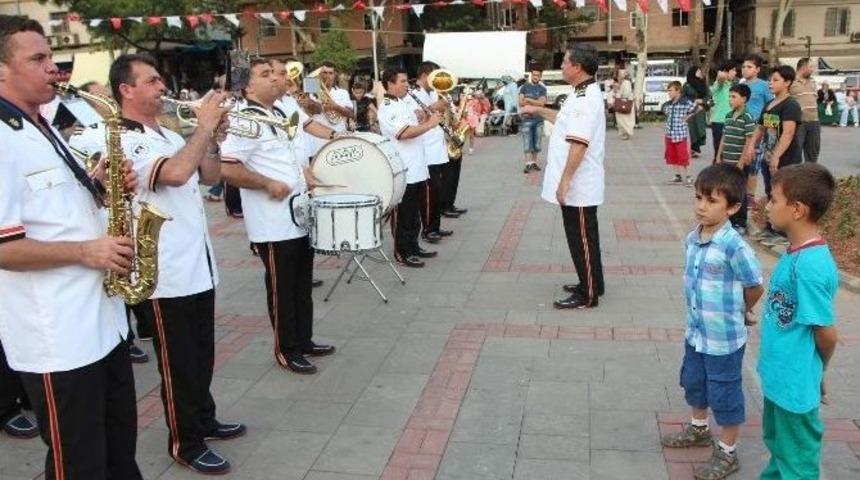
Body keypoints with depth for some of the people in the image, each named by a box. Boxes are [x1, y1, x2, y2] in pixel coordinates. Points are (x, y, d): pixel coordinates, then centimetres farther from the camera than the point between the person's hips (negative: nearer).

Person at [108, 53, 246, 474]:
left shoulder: (169, 135, 13)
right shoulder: (124, 142, -16)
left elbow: (210, 177, 16)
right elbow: (176, 173, -31)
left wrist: (213, 138, 0)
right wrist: (205, 124, -21)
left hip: (198, 265, 9)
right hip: (166, 274, -8)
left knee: (202, 355, 21)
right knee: (179, 362, 5)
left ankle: (204, 420, 39)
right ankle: (186, 443, 20)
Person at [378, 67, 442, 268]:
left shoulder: (407, 100, 11)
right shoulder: (387, 108, -15)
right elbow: (405, 133, -26)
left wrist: (428, 114, -3)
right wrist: (430, 124, -19)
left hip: (417, 167, 9)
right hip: (401, 170, -9)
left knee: (414, 213, 17)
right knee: (402, 214, 1)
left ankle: (413, 246, 29)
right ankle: (402, 252, 10)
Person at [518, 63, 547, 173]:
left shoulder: (542, 89, 8)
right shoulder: (524, 87, 6)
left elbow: (542, 103, -6)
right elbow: (521, 103, -4)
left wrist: (528, 100, -9)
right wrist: (536, 102, -9)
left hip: (539, 119, 2)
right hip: (526, 119, -2)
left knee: (537, 143, 7)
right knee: (527, 142, -8)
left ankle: (534, 162, 15)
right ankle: (528, 164, -11)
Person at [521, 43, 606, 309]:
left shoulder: (586, 98, -21)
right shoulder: (583, 94, 12)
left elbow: (579, 144, -29)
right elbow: (566, 121, 31)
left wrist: (564, 181, -28)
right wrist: (538, 111, 32)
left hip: (578, 186, -10)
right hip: (578, 185, 10)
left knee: (581, 239, -1)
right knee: (583, 237, 19)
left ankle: (588, 295, 9)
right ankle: (591, 284, 31)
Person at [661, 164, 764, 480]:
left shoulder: (735, 246, -25)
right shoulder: (692, 239, -3)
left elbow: (755, 287, -13)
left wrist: (740, 313, 3)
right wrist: (714, 308, 11)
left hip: (725, 339, -7)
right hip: (696, 332, 7)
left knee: (725, 394, 10)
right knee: (693, 382, 25)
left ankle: (727, 454, 29)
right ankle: (699, 429, 50)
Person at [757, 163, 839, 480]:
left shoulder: (811, 265, -29)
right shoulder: (797, 252, -1)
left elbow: (826, 332, -21)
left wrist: (818, 372, -3)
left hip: (795, 383, -9)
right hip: (779, 375, 9)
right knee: (777, 441, 28)